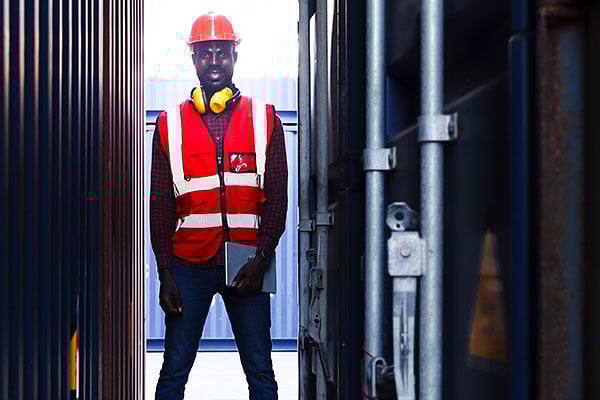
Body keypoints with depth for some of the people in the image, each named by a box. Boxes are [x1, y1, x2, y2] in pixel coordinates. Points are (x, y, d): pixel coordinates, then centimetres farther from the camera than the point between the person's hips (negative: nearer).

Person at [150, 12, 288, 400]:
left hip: (247, 264, 0)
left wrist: (261, 259, -9)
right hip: (188, 265, 0)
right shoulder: (170, 124, 8)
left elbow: (277, 196, 4)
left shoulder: (264, 118, 8)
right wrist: (165, 273, -1)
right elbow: (161, 205, 7)